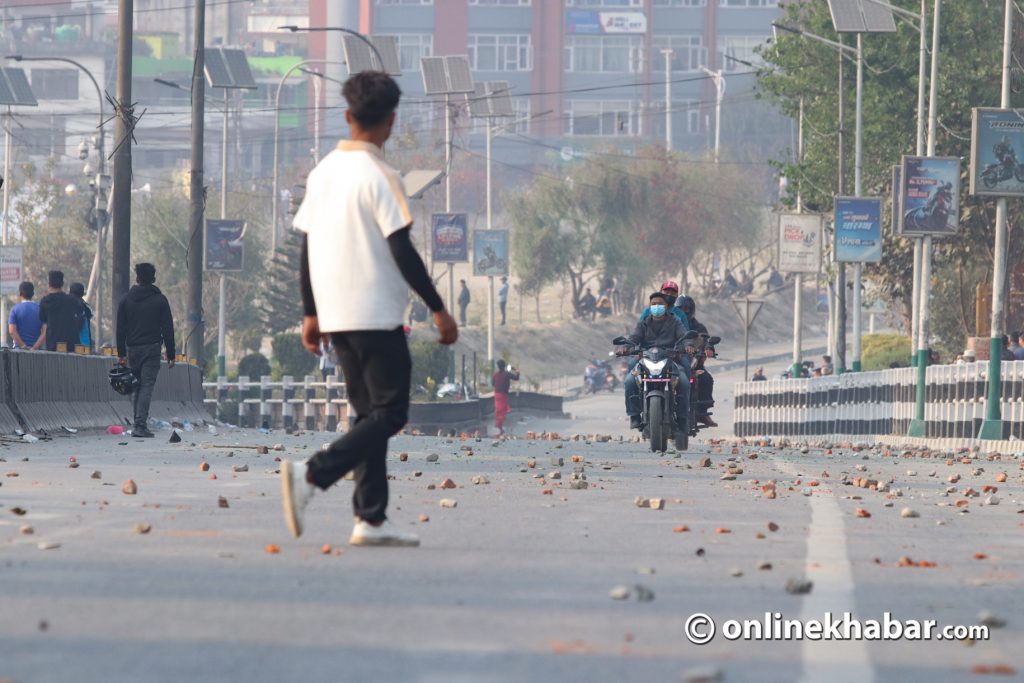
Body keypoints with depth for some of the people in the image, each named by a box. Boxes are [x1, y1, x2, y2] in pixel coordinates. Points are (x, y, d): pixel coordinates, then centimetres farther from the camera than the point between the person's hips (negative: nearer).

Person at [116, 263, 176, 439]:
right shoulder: (160, 300, 0)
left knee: (136, 387, 14)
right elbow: (168, 329, -1)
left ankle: (137, 423, 13)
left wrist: (121, 353, 8)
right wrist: (170, 355, 3)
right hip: (152, 348, -3)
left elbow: (120, 329, 6)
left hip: (132, 349, 3)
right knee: (147, 387, -6)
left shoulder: (126, 299, 6)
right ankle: (140, 425, -15)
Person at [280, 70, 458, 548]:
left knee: (369, 413, 13)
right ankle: (312, 476, -20)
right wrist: (438, 309, -8)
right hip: (376, 316, -7)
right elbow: (403, 252, -15)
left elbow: (306, 248, 12)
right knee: (388, 414, -3)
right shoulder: (379, 177, -12)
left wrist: (311, 315, 19)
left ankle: (371, 518, 8)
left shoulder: (322, 172, 9)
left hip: (335, 313, 7)